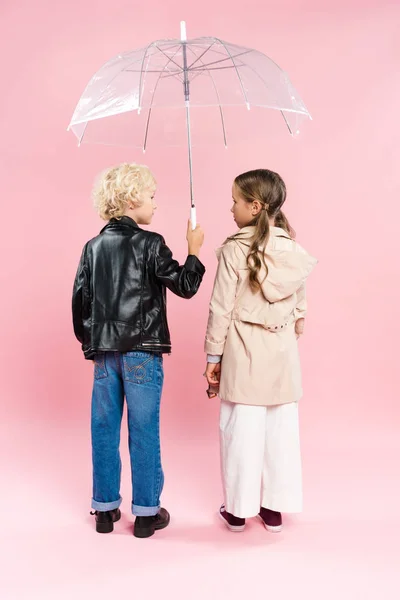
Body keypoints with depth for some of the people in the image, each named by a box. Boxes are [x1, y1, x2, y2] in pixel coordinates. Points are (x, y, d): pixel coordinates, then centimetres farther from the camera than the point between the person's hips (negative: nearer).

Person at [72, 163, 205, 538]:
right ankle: (146, 513, 14)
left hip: (104, 352, 5)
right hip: (142, 351, -5)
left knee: (104, 429, 12)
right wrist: (194, 250, 5)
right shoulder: (149, 244, -8)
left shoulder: (93, 247, 7)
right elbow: (185, 287, -8)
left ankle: (105, 509, 23)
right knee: (144, 431, 4)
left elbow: (80, 300, 8)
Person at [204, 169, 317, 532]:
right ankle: (274, 509, 24)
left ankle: (238, 510, 20)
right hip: (283, 353, 4)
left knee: (242, 430, 7)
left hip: (245, 352, -4)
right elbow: (300, 308, 8)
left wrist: (213, 356, -1)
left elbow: (222, 309, -9)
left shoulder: (234, 250, -12)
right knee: (281, 429, 11)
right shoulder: (294, 250, 2)